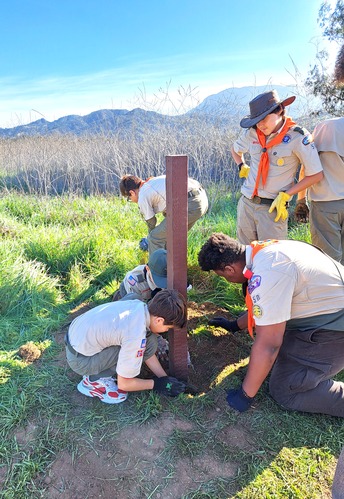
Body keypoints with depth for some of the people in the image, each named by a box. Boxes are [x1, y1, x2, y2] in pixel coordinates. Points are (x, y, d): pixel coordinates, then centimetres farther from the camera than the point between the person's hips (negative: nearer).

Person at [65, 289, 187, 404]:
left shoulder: (140, 306, -8)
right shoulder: (136, 337, -30)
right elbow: (123, 384, -16)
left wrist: (165, 378, 6)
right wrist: (155, 384, -3)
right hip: (79, 360, -8)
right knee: (148, 343, -18)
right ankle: (94, 380, -5)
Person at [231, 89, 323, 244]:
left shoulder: (298, 137, -11)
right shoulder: (252, 133, 2)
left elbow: (316, 174, -6)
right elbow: (235, 149, 25)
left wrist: (285, 195, -11)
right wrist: (242, 167, 7)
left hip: (273, 207, -4)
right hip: (246, 203, 5)